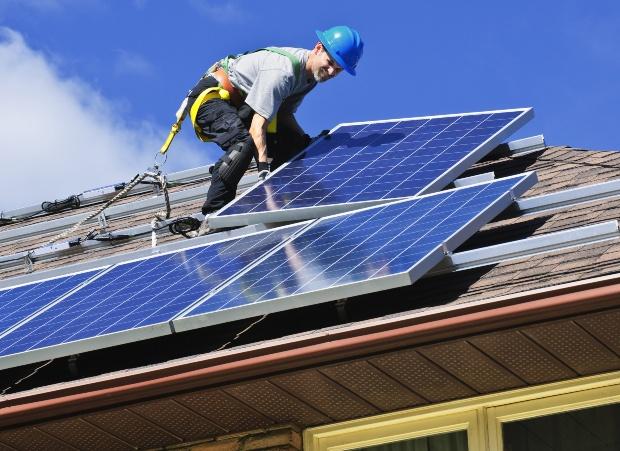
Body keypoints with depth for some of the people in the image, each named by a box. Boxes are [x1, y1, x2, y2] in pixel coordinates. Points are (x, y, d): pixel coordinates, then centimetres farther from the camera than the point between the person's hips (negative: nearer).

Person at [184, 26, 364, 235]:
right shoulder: (282, 71, -30)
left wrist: (306, 141, -6)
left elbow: (285, 114, 8)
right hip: (210, 97, -10)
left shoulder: (311, 72, 0)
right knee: (244, 143, -34)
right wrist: (264, 167, -41)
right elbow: (258, 125, -35)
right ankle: (211, 219, -33)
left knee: (292, 143, 5)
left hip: (240, 103, 10)